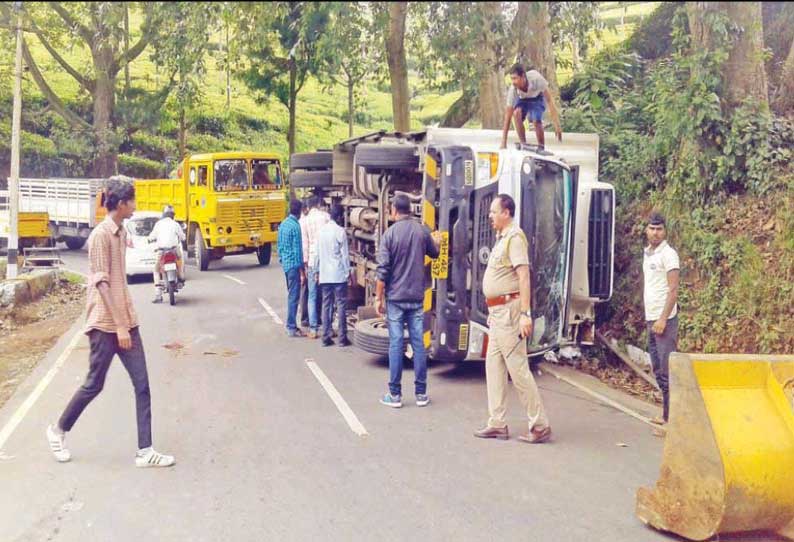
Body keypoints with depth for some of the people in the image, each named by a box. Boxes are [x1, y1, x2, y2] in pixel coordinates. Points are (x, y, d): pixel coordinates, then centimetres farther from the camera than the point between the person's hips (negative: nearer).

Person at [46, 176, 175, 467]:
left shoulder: (121, 232, 11)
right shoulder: (101, 234, -14)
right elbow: (101, 283, -17)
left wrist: (126, 321, 18)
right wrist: (119, 326, -19)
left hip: (126, 319, 8)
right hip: (106, 323, -7)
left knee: (142, 385, 1)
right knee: (94, 384, 7)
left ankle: (145, 451, 4)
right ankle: (58, 430, 31)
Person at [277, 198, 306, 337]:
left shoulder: (283, 224, 9)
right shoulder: (295, 226, -16)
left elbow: (279, 245, 14)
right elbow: (297, 250, -17)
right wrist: (302, 272, -14)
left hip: (285, 263, 9)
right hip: (294, 265, -9)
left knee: (291, 295, 16)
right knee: (294, 296, -3)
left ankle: (291, 325, 22)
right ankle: (291, 328, 0)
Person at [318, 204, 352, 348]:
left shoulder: (321, 230, 8)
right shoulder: (340, 231, -10)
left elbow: (318, 253, 12)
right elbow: (345, 254, -10)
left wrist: (317, 271, 19)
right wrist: (348, 272, -2)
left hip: (324, 275, 6)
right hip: (339, 274, -5)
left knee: (326, 305, 8)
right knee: (341, 305, 0)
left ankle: (326, 337, 9)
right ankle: (342, 338, 1)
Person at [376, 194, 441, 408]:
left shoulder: (390, 233, -8)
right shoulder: (422, 231, 1)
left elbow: (383, 270, -10)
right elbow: (434, 253, 22)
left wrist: (379, 298, -1)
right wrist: (436, 240, 44)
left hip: (395, 298, -3)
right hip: (416, 297, 3)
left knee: (396, 344, 2)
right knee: (418, 344, 7)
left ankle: (395, 394, 7)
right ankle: (421, 393, 12)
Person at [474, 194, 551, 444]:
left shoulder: (514, 238, -13)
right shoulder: (502, 238, 16)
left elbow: (524, 277, -21)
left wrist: (525, 314, -26)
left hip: (508, 310, -10)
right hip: (497, 311, 10)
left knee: (518, 367, -6)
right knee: (493, 366, 11)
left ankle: (540, 426, 2)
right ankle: (497, 424, 17)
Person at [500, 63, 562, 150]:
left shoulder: (536, 78, -38)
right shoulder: (513, 89, -32)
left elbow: (549, 99, -32)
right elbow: (508, 115, -30)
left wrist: (557, 125, -37)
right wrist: (504, 142, -32)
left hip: (537, 98, -1)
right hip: (522, 99, 1)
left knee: (536, 121, -26)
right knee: (516, 113, -30)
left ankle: (541, 149, -6)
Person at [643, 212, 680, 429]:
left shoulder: (668, 254, -9)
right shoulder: (647, 253, 15)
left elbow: (673, 290, -14)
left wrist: (662, 319, -19)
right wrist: (648, 318, 17)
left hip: (664, 319, -8)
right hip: (650, 319, 8)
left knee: (667, 370, -6)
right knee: (658, 370, 13)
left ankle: (671, 416, -2)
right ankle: (666, 414, 21)